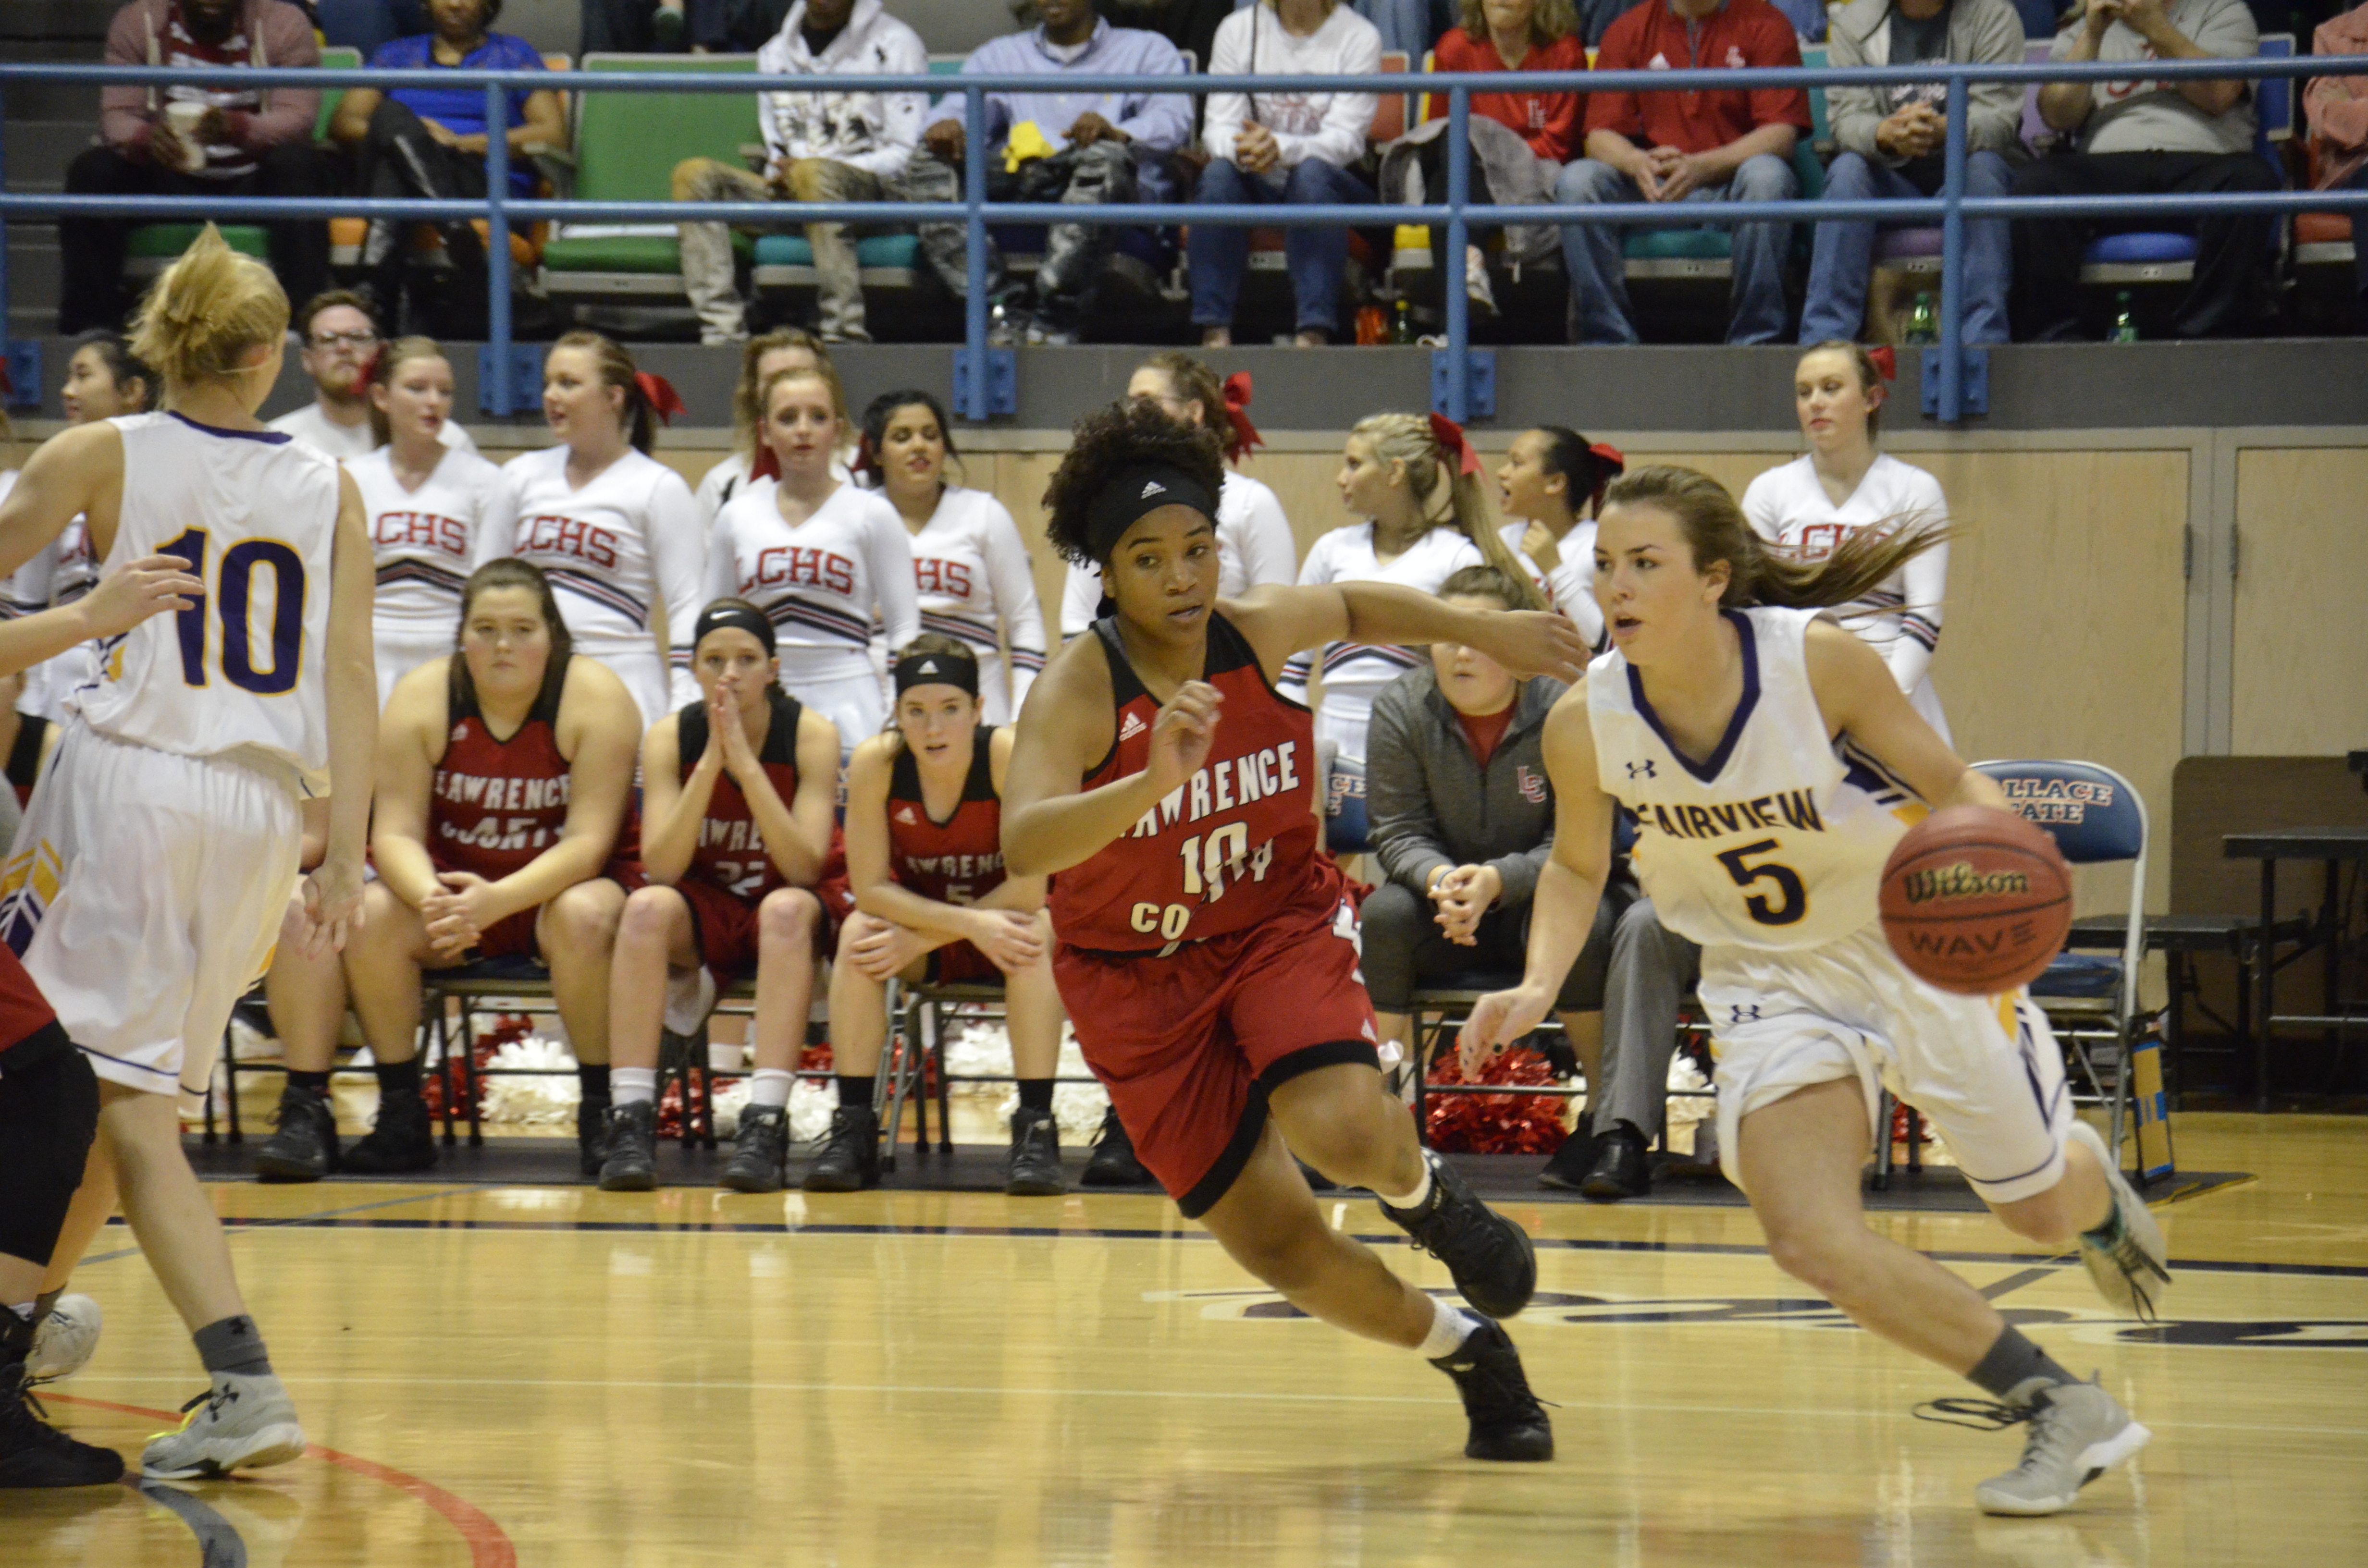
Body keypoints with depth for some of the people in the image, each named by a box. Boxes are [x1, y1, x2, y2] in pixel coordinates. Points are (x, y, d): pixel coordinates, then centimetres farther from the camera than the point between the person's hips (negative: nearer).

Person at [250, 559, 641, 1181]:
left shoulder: (596, 698, -15)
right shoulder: (421, 698, -8)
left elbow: (589, 840, -21)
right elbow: (395, 832, -11)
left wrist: (494, 901, -37)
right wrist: (431, 896, -35)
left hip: (558, 887, -2)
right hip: (449, 885, 2)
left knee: (585, 916, -36)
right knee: (369, 916, -27)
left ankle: (602, 1110, -21)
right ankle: (402, 1116, -17)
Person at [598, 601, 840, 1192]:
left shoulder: (811, 735, -11)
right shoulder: (671, 737, -8)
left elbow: (805, 868, -21)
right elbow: (661, 869, -18)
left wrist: (746, 763, -29)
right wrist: (710, 763, -28)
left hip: (783, 917, -1)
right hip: (701, 915, 1)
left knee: (788, 907, -36)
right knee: (648, 906, -32)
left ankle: (766, 1122, -42)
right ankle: (632, 1119, -37)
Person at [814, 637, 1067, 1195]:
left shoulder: (1011, 756, -25)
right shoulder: (875, 763, -20)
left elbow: (1029, 890, -24)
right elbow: (870, 888, -18)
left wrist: (921, 938, -27)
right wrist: (972, 924, -31)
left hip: (1001, 924, -2)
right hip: (916, 920, 2)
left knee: (1036, 934, -33)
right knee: (859, 933, -28)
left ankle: (1036, 1129, -31)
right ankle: (853, 1128, -25)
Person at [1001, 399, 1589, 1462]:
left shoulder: (1264, 633, -11)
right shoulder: (1078, 692, -24)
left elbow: (1356, 608, 15)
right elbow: (1024, 845, -42)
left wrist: (1485, 633, 8)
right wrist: (1156, 781, -55)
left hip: (1280, 925, 1)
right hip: (1139, 974, -1)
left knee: (1343, 1130, -29)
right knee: (1278, 1246, -2)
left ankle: (1425, 1195, 9)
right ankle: (1469, 1354, 24)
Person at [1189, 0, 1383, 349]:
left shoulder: (1358, 36, -5)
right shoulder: (1237, 29, 3)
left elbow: (1346, 140, -15)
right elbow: (1218, 127, -5)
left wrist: (1281, 149, -35)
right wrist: (1239, 149, -31)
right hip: (1261, 189, 2)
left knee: (1311, 173, -35)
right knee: (1219, 172, -30)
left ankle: (1314, 332, -43)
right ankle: (1215, 330, -35)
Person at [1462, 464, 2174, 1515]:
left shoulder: (1820, 660, -26)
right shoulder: (1585, 725, -18)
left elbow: (1949, 784, -12)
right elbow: (1576, 866, 3)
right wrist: (1539, 986, -15)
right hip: (1772, 979, 2)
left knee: (2039, 1208, 11)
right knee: (1811, 1244, -18)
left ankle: (2096, 1191, 54)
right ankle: (2066, 1411, 1)